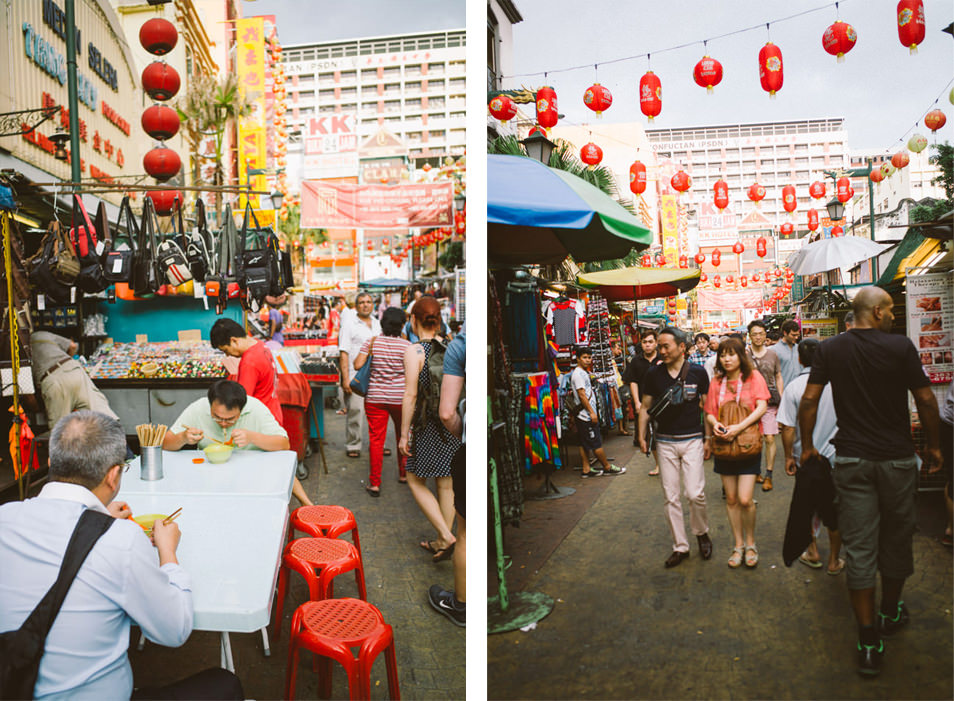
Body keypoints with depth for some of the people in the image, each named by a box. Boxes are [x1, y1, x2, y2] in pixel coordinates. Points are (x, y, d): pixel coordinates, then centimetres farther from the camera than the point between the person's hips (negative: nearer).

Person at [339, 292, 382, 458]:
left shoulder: (377, 324, 15)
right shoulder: (349, 324, 0)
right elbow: (343, 353, -5)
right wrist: (345, 378, -13)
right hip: (356, 376, -4)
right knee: (355, 412, -4)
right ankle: (352, 446, 8)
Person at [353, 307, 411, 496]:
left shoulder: (372, 342, -4)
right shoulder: (407, 346, -7)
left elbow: (357, 365, -8)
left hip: (375, 398, 0)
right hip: (400, 397, 0)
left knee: (376, 438, 3)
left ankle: (374, 483, 3)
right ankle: (403, 473, 34)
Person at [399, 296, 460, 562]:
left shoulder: (414, 351, -13)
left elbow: (411, 395, -15)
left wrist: (404, 434, -8)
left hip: (428, 425, -5)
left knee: (415, 481, 12)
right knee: (446, 483, 15)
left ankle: (446, 535, 3)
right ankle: (442, 541, 27)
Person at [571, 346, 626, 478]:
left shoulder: (584, 372, 16)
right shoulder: (578, 373, -15)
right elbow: (582, 395, -19)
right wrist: (592, 412, -18)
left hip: (583, 415, 10)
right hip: (586, 414, -10)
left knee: (584, 443, 11)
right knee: (596, 443, 1)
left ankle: (586, 470, 16)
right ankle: (607, 468, 9)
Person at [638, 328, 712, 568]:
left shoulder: (697, 372, -3)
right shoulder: (653, 374, 0)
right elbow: (645, 408, 7)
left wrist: (708, 439, 1)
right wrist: (641, 437, -1)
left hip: (692, 440, -2)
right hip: (665, 442, 2)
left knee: (695, 494, -8)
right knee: (671, 498, 4)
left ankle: (702, 533, 21)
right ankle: (680, 547, 17)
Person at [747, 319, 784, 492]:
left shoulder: (772, 354, 8)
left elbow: (778, 378, 13)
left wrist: (781, 400, 6)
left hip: (769, 402, 1)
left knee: (770, 439, -6)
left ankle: (768, 476, 2)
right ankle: (756, 472, 24)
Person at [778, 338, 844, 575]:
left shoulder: (793, 386, -12)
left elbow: (787, 428, -12)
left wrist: (789, 456, 0)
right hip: (835, 456, 1)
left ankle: (812, 553, 28)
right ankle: (834, 561, 20)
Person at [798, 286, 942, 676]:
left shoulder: (830, 349, -1)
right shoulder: (901, 346, -7)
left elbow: (809, 401, -3)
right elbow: (925, 399, -3)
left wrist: (807, 446, 7)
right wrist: (933, 445, 11)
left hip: (851, 460, 1)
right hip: (898, 458, -1)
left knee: (859, 548, 3)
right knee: (897, 540, 19)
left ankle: (868, 642, 6)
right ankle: (891, 612, 38)